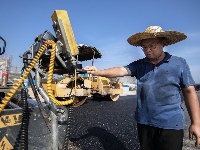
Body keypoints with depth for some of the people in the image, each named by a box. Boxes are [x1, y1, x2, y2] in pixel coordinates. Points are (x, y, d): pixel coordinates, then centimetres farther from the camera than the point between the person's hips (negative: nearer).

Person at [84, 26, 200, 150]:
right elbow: (122, 70, -12)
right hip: (144, 122, 3)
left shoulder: (179, 63, -4)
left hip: (170, 124, -3)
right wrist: (99, 72, -29)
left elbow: (189, 92, -2)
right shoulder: (139, 64, 2)